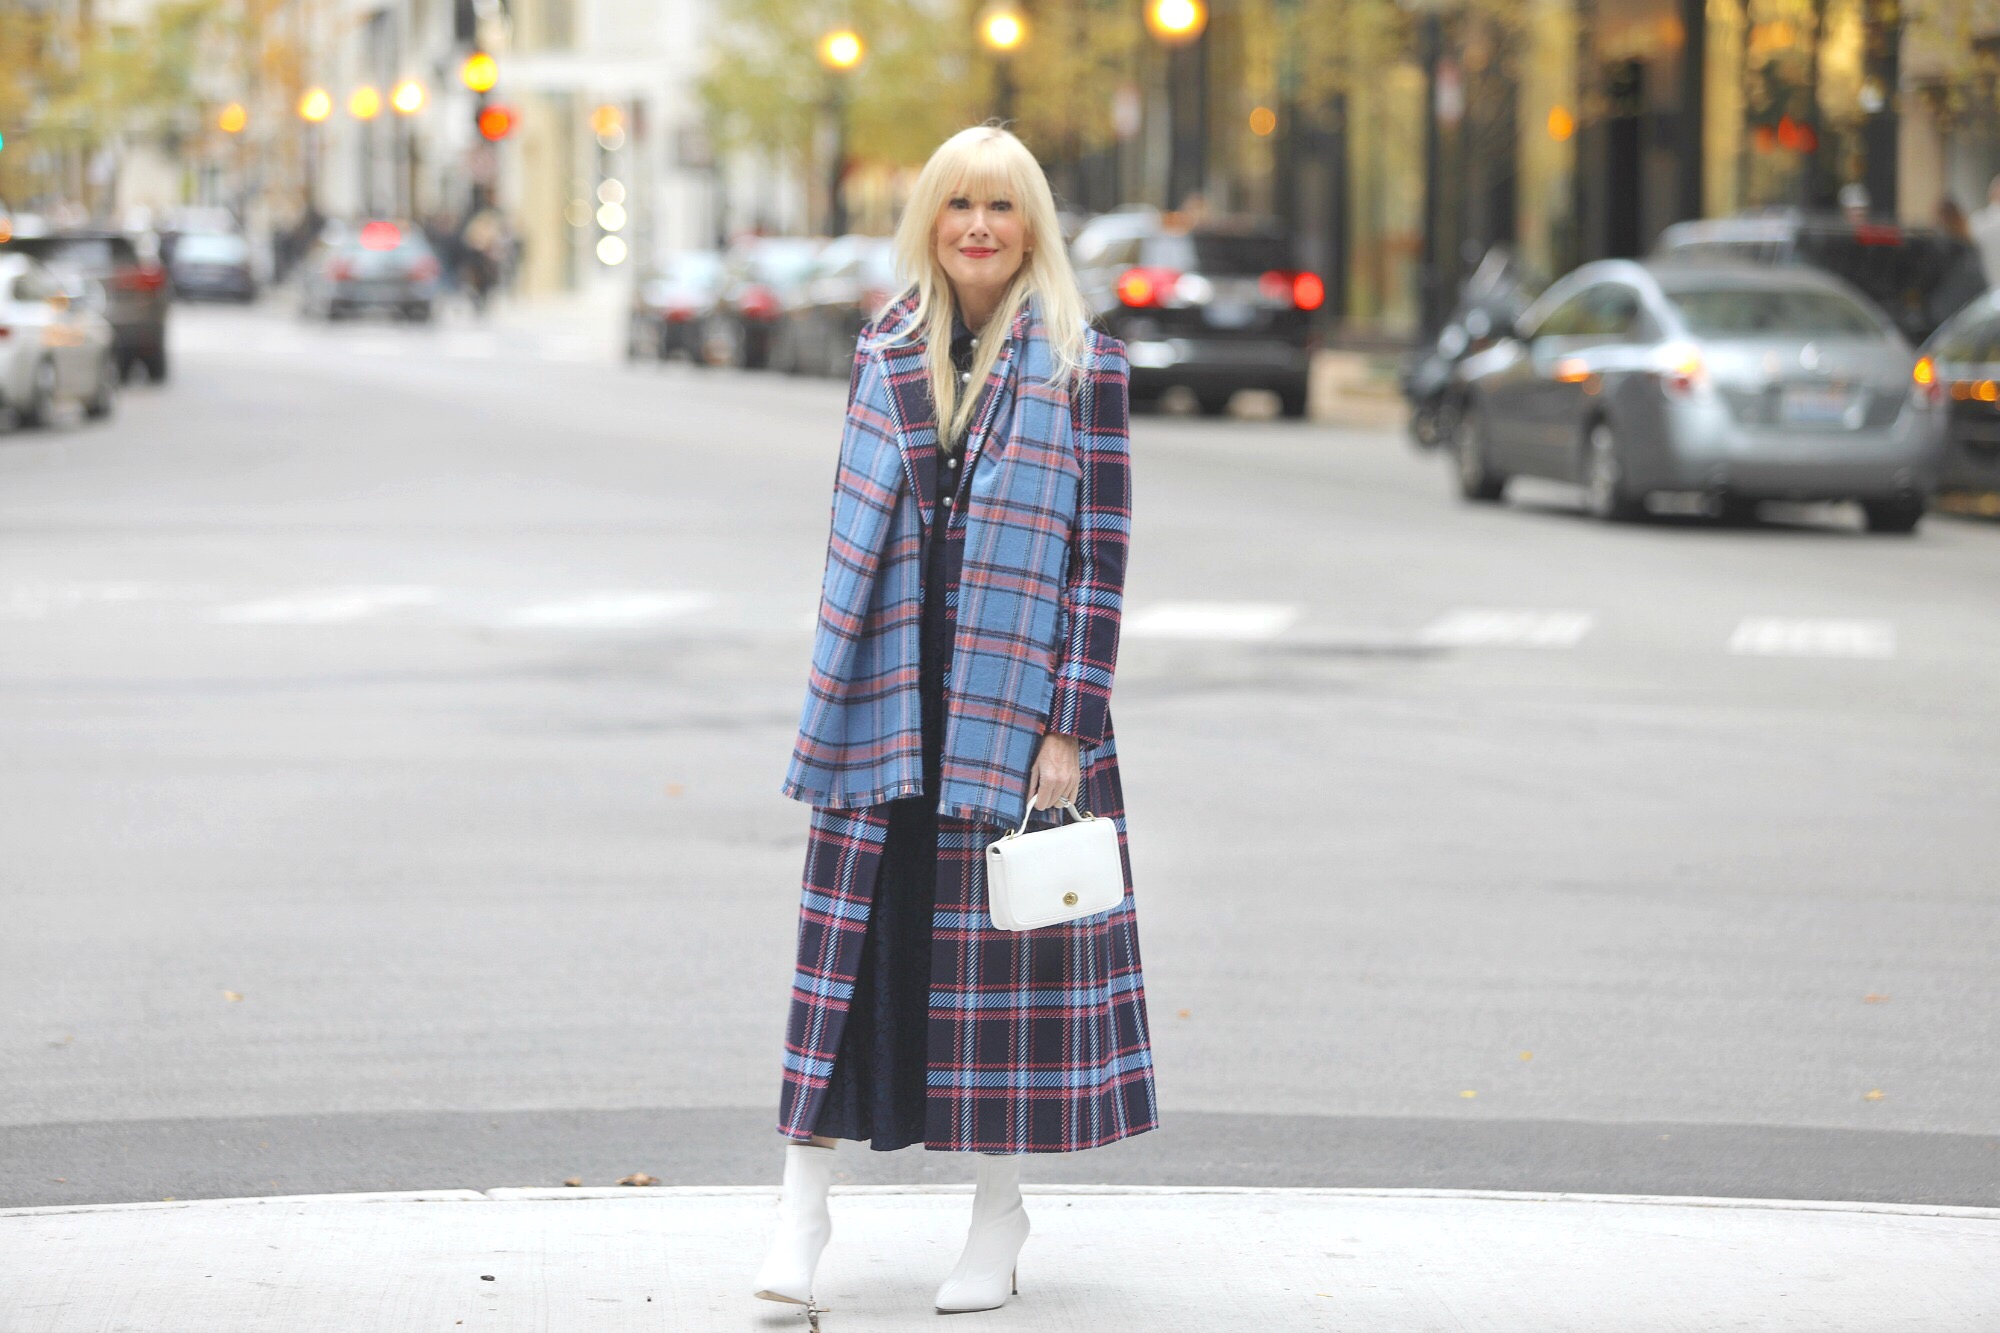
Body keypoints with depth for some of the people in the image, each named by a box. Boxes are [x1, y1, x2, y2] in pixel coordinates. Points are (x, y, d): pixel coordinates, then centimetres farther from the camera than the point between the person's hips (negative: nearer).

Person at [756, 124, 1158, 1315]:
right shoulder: (885, 354, 8)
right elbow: (852, 534, 13)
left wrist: (1070, 727, -11)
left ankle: (1000, 1223, 14)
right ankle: (804, 1207, 5)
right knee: (855, 936, 0)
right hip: (888, 699, 3)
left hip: (1018, 699, -3)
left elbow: (1103, 556, -6)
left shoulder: (1083, 365, -3)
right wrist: (830, 699, 8)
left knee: (1006, 941, 2)